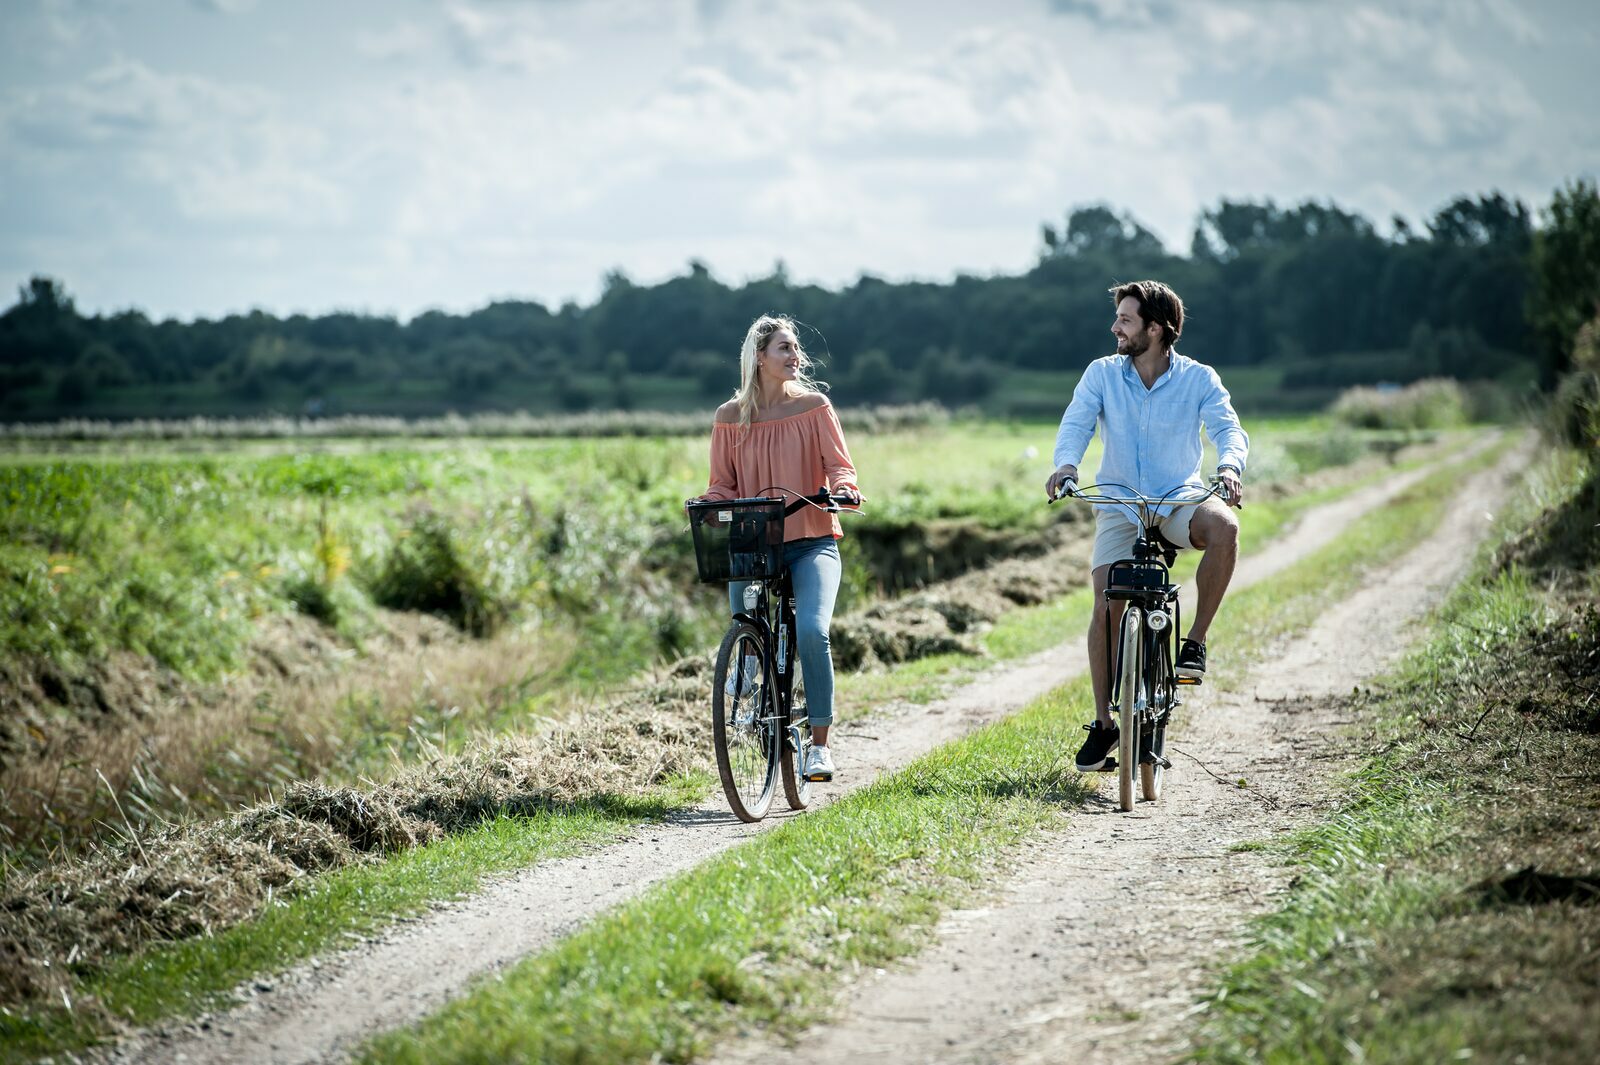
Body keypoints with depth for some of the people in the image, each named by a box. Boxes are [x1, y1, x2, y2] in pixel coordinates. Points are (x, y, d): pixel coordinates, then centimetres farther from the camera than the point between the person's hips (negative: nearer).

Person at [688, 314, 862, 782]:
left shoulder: (813, 406, 2)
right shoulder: (730, 417, 5)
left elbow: (838, 464, -1)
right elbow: (723, 484, 9)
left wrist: (843, 488, -23)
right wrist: (709, 502, -13)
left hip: (811, 543, -2)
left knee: (811, 630, -23)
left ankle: (819, 744, -14)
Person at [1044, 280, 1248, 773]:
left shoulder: (1198, 378, -6)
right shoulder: (1102, 374, -2)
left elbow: (1227, 427, -17)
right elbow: (1076, 423, -13)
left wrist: (1229, 466, -40)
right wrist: (1065, 464, -35)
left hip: (1180, 499, -1)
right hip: (1119, 506, 1)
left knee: (1224, 527, -35)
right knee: (1106, 608, -12)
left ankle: (1195, 641, -18)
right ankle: (1103, 723, 2)